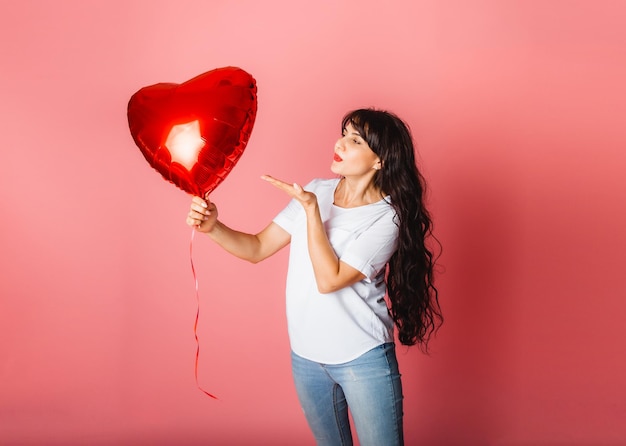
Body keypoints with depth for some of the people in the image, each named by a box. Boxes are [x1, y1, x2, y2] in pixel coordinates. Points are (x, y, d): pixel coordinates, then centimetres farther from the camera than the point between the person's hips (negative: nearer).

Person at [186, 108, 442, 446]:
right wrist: (213, 227, -17)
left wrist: (311, 208, -24)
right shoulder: (316, 191, 0)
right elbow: (257, 248, 0)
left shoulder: (385, 218, -16)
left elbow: (329, 279, -24)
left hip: (363, 360, -5)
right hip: (305, 356, 5)